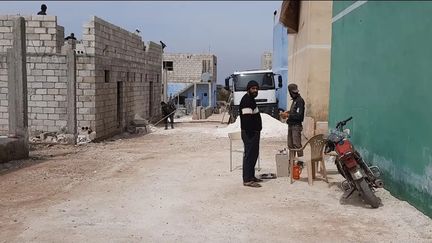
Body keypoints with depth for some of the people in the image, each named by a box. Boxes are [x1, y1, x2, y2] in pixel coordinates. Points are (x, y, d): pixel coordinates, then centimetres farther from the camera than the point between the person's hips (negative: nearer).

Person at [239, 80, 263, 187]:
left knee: (254, 154, 17)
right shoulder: (246, 100, -17)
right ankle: (247, 180, -5)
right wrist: (251, 134, -25)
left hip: (254, 132, 11)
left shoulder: (250, 99, 17)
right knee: (249, 155, -8)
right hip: (250, 133, -11)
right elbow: (246, 118, -24)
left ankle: (251, 176, 27)